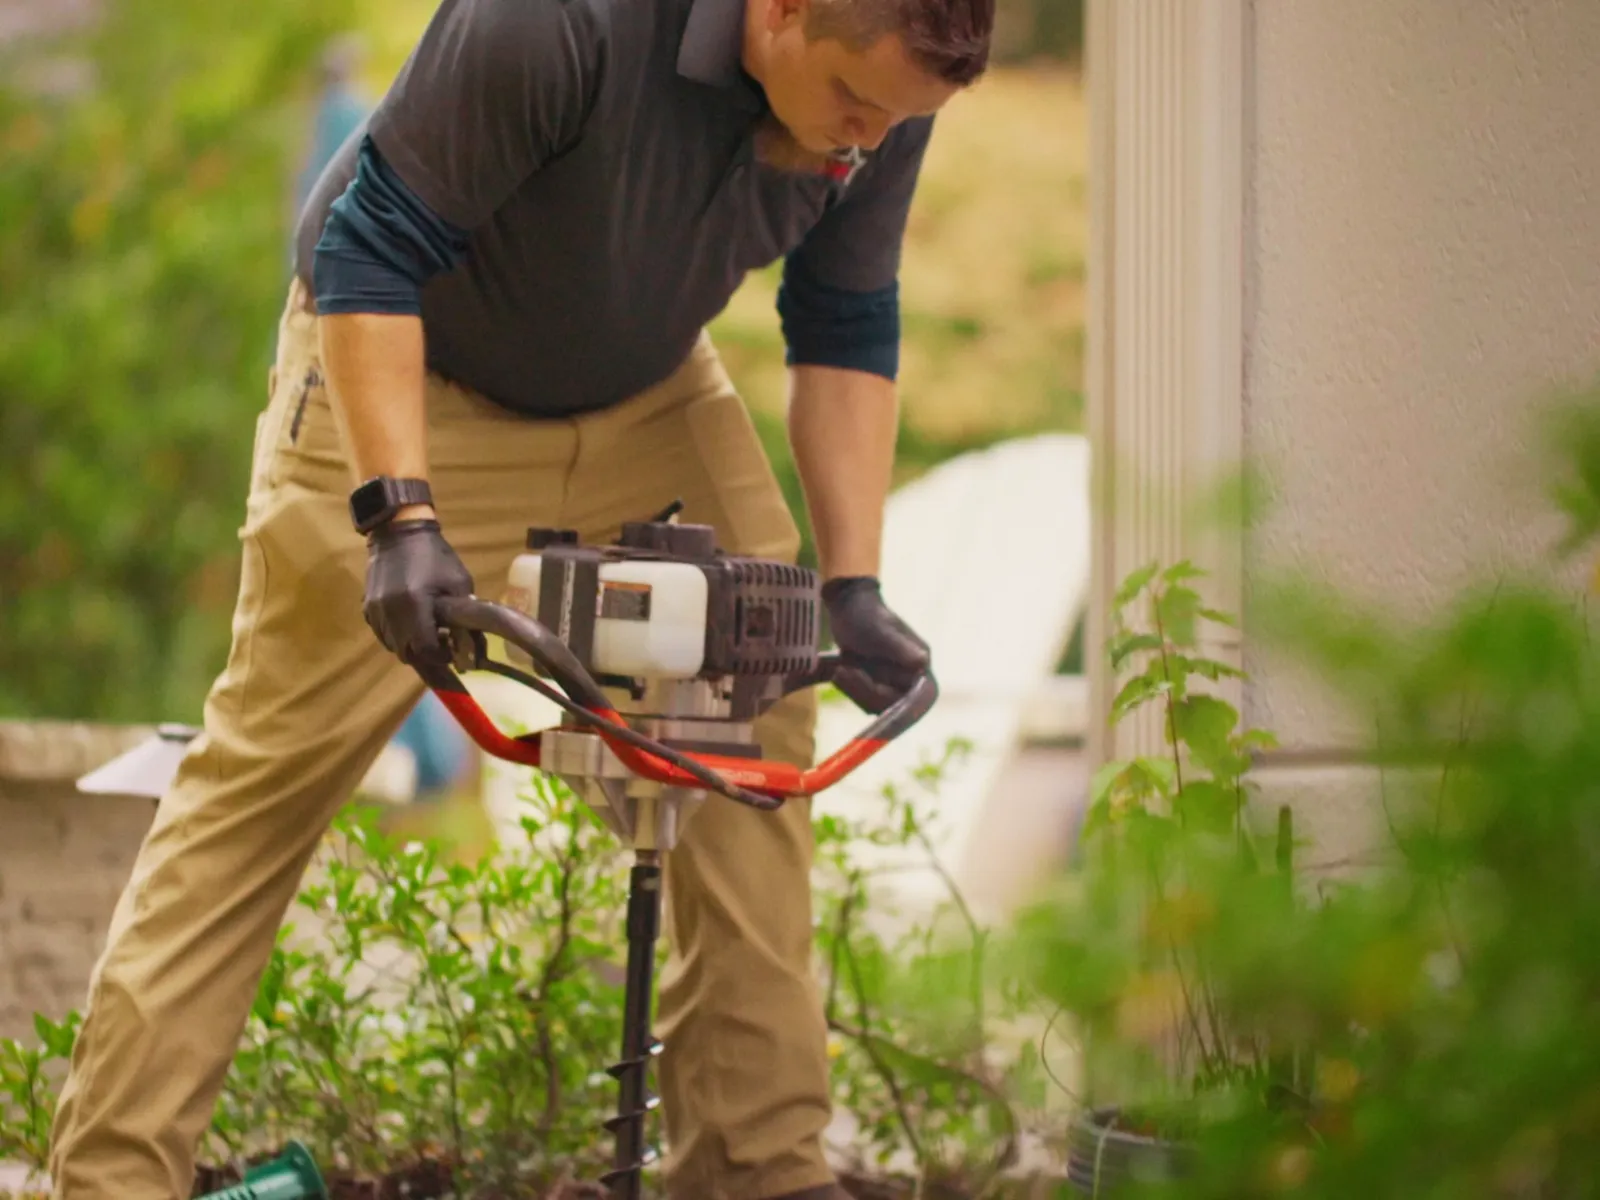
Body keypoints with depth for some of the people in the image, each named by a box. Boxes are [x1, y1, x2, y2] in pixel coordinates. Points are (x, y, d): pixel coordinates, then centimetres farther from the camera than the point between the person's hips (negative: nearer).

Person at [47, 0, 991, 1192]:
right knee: (267, 770, -7)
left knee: (759, 722, -1)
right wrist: (401, 518, -36)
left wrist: (852, 583, -10)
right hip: (403, 376, -6)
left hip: (649, 397, 6)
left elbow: (846, 331, -3)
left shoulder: (884, 96, -17)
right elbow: (368, 252, -29)